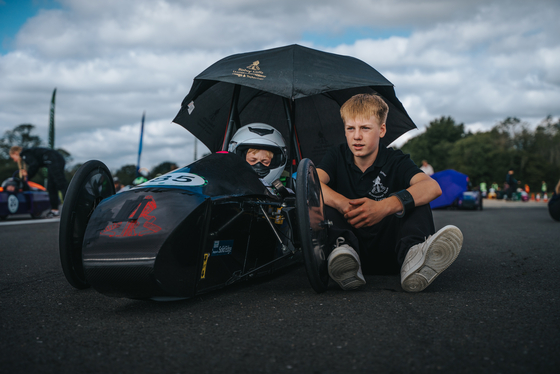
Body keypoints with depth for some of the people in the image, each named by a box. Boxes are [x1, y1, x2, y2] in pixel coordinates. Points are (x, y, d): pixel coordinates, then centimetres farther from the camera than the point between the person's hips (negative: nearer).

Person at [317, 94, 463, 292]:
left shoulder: (395, 161, -2)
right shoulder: (337, 157, 3)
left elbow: (432, 187, -24)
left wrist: (384, 207, -40)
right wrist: (344, 204, -38)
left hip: (388, 251, 0)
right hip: (350, 241, 1)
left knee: (414, 196, -19)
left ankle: (412, 255, -46)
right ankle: (342, 252, -47)